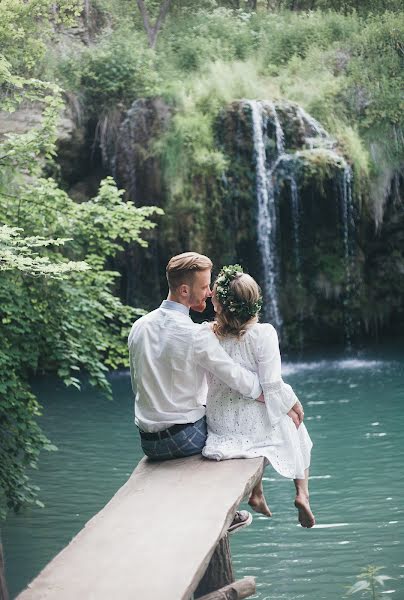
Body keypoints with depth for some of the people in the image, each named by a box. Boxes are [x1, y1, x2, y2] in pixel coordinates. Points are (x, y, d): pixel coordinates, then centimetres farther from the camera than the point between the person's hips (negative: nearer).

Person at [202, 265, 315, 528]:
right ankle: (302, 494, 24)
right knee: (296, 427, 30)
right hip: (254, 425, -4)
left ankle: (256, 494, 40)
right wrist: (294, 406, -2)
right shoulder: (262, 333, -21)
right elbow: (272, 386, -19)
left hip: (218, 425, 4)